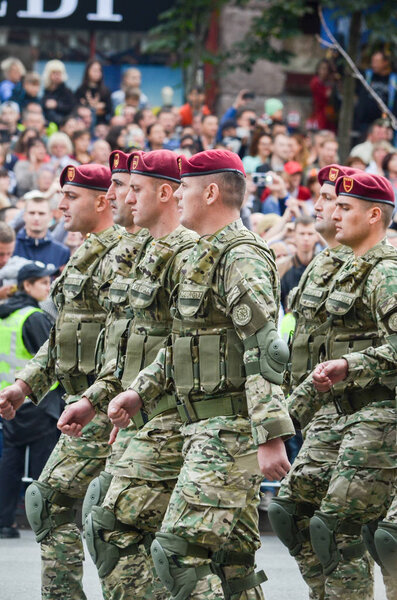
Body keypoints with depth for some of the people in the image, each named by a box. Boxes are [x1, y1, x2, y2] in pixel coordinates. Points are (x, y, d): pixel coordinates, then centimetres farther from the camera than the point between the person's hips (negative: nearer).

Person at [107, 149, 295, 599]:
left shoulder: (242, 259, -15)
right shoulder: (205, 256, 19)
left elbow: (266, 351, -23)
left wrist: (271, 437, -29)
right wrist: (140, 392, 22)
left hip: (230, 433, -10)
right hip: (207, 430, 10)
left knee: (178, 550, -16)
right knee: (230, 556, 10)